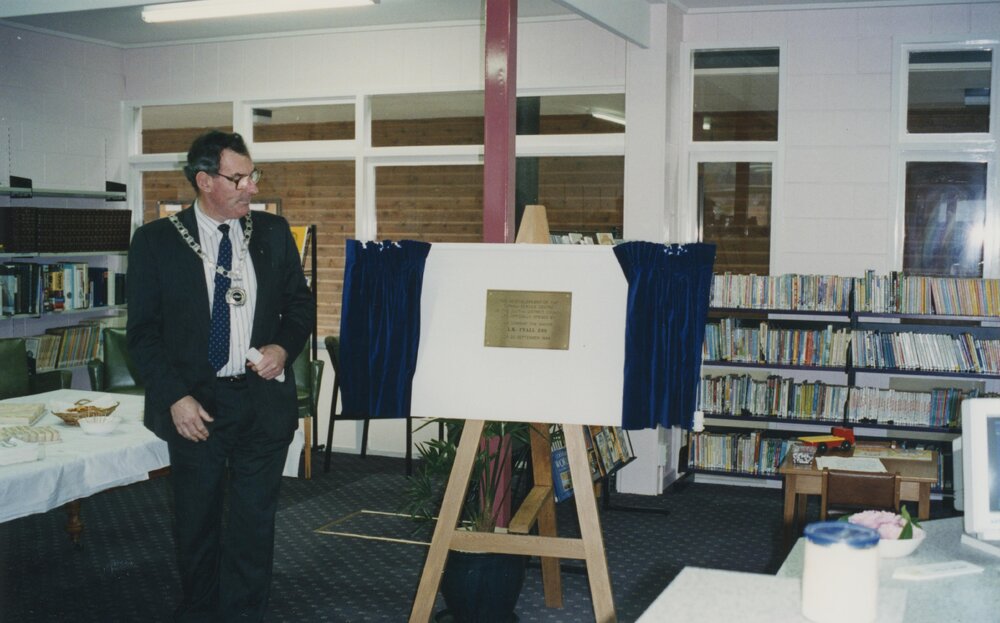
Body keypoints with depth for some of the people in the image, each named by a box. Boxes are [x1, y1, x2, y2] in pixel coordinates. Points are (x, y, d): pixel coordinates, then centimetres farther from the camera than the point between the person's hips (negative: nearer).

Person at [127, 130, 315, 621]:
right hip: (195, 405, -1)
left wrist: (284, 347, -8)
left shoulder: (273, 233, 4)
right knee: (197, 523, 13)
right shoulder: (156, 241, -3)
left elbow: (300, 304, 12)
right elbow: (143, 331, -3)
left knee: (254, 523, 6)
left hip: (263, 400, 2)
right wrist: (175, 398, -11)